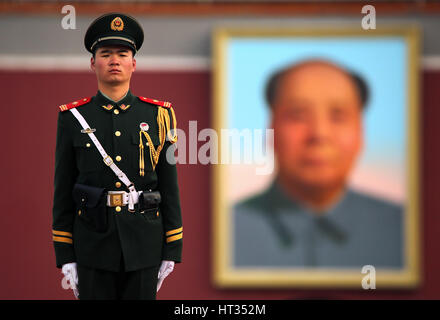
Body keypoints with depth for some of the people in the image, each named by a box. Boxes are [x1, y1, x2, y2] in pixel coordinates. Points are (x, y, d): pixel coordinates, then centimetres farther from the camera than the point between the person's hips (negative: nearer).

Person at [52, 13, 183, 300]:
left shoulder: (158, 116, 6)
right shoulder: (73, 118, 4)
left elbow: (170, 189, 7)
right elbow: (63, 192, 4)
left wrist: (171, 251, 3)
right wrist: (65, 256, 0)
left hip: (143, 246, 1)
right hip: (94, 249, 0)